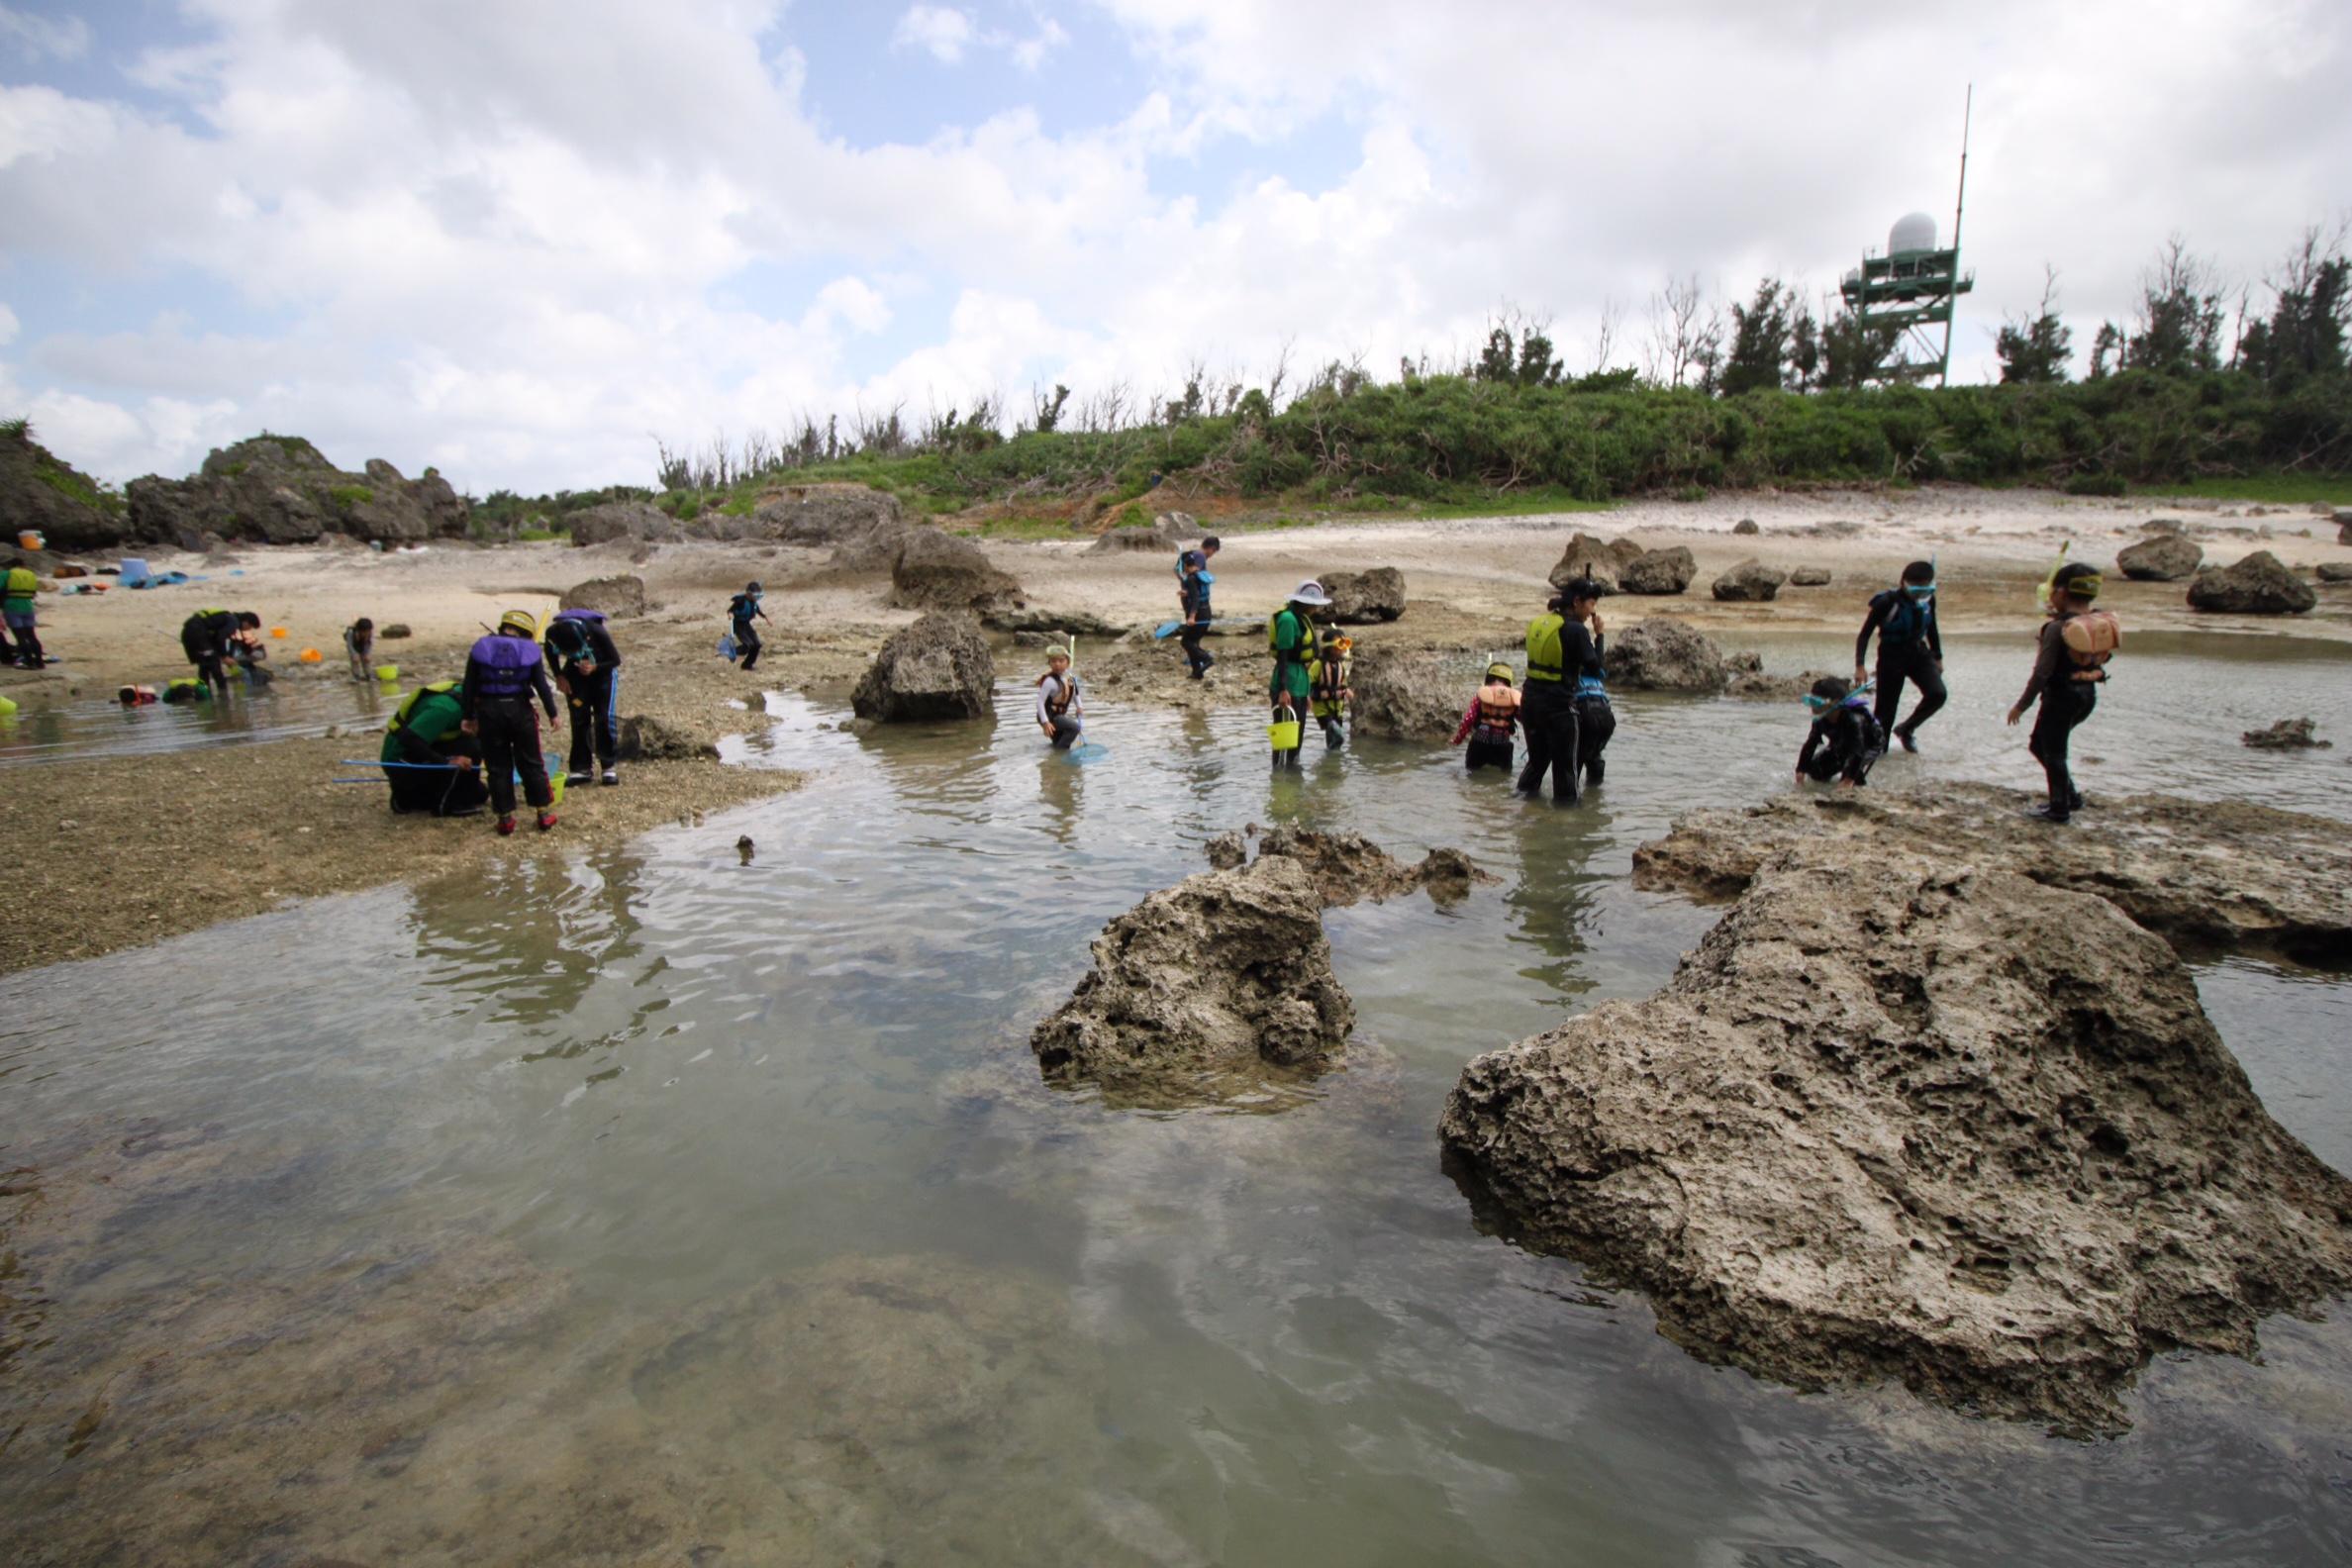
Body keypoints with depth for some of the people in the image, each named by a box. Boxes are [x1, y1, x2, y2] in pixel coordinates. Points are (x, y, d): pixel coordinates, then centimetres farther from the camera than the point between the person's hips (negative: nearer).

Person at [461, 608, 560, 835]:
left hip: (489, 712, 1)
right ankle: (544, 813, 13)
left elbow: (469, 687, 2)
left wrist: (468, 716, 7)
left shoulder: (481, 647, 2)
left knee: (498, 767, 8)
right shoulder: (530, 650, -1)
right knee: (531, 764, 10)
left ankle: (506, 818, 10)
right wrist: (552, 713, 7)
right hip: (520, 710, 0)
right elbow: (542, 686, -3)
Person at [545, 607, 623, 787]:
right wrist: (559, 676, -10)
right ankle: (581, 769, 6)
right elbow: (550, 652, -1)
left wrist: (594, 667, -36)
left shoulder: (597, 632, -36)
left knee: (605, 718, -11)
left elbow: (615, 659, -19)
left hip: (602, 672, -2)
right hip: (576, 674, 3)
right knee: (579, 720, 0)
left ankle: (609, 767, -4)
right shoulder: (553, 634, -27)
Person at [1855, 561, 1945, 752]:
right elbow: (1865, 634, -16)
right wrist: (1859, 666, -24)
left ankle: (1906, 729, 9)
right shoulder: (1887, 602, -19)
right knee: (1886, 707, -3)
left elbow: (1932, 629, 16)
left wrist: (1938, 657, 20)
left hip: (1919, 652, 5)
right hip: (1892, 656, -5)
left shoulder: (1928, 600, -1)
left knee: (1938, 694, -14)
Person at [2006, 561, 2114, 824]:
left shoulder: (2058, 628, -21)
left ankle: (2060, 809, 14)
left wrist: (2022, 705, -13)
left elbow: (2042, 672, -22)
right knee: (2040, 744, 22)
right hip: (2088, 694, 8)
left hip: (2061, 696, -8)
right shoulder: (2103, 620, 0)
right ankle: (2070, 796, 26)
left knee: (2053, 752, 7)